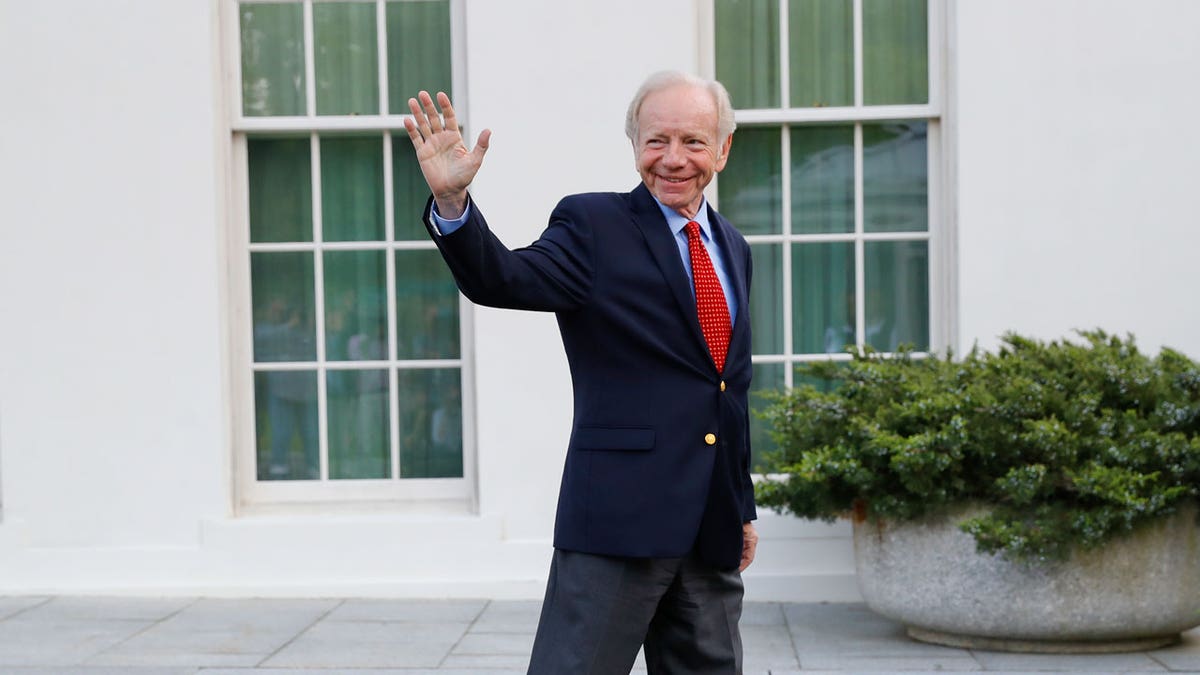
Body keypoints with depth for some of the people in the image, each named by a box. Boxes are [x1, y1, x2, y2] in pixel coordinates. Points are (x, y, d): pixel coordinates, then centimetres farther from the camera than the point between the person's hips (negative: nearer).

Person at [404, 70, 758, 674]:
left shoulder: (732, 248, 16)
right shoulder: (594, 225, -2)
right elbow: (502, 279, -19)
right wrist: (452, 201, -37)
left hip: (713, 530, 6)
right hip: (618, 518, -6)